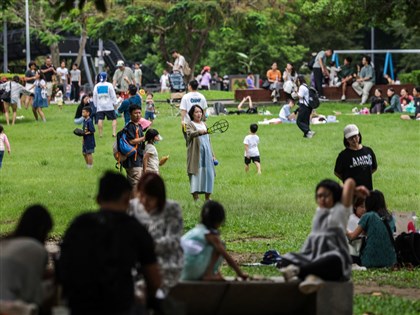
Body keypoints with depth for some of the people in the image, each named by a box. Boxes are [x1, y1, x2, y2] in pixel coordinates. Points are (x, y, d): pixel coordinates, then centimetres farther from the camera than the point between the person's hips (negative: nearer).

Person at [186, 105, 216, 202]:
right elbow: (190, 134, -23)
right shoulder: (190, 125, 0)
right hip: (196, 154, -6)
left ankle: (207, 197, 11)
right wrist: (199, 132, -43)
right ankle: (195, 198, -8)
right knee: (196, 174, -9)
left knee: (209, 174, 3)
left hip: (207, 153, 6)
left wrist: (212, 154, 22)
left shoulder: (204, 124, 19)